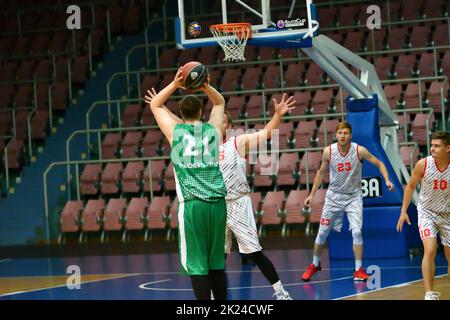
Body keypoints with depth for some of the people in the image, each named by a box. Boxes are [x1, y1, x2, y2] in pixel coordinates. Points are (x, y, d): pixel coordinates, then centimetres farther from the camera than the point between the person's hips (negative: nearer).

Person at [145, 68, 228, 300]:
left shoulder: (175, 130, 4)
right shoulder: (213, 130, 10)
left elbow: (155, 105, 20)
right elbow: (220, 102, 29)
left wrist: (175, 85, 9)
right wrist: (206, 87, 12)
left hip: (192, 205, -3)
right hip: (217, 203, 3)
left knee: (197, 264, -4)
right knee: (217, 263, 12)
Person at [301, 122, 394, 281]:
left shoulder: (359, 150, -16)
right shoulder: (328, 151, -11)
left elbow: (379, 164, -4)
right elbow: (321, 172, 4)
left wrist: (387, 180, -19)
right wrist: (312, 194, 4)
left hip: (353, 196, -2)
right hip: (334, 195, 2)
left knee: (357, 231, -15)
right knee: (322, 232, 7)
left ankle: (359, 270, -4)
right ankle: (315, 265, 29)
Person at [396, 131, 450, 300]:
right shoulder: (423, 164, -16)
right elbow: (411, 186, -1)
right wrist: (403, 211, -3)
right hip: (427, 212, -2)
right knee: (430, 250, -20)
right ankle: (429, 293, -16)